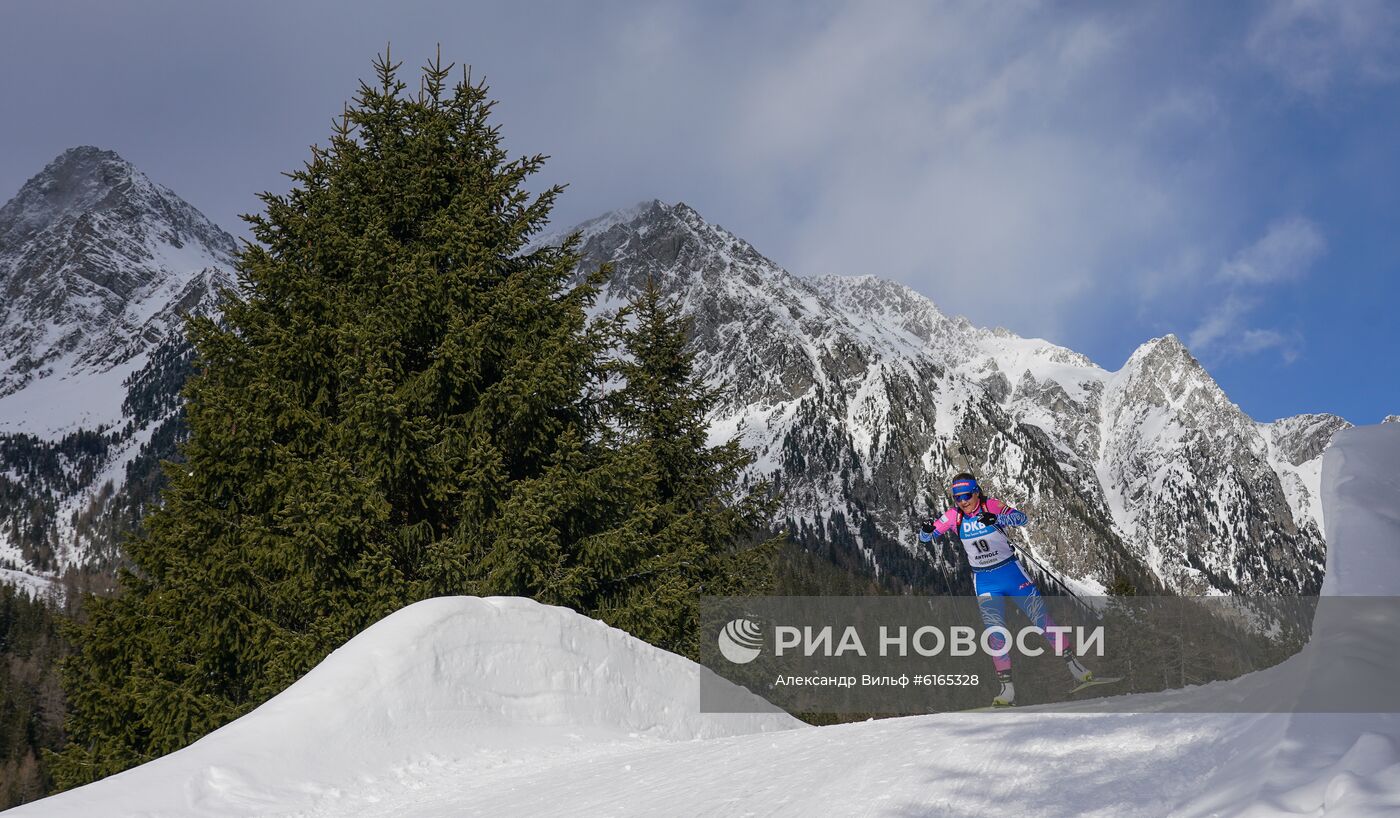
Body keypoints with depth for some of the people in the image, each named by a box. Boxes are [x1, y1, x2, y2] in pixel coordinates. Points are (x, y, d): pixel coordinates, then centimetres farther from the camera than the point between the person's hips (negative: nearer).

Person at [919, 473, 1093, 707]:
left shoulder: (991, 506, -14)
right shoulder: (953, 516, -6)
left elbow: (1021, 518, -28)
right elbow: (925, 537, -4)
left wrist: (997, 519, -46)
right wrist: (926, 528, -28)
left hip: (1011, 571, -2)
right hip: (984, 581, 2)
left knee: (1041, 617, -3)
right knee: (996, 632, -7)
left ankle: (1072, 664, 11)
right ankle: (1007, 689, -3)